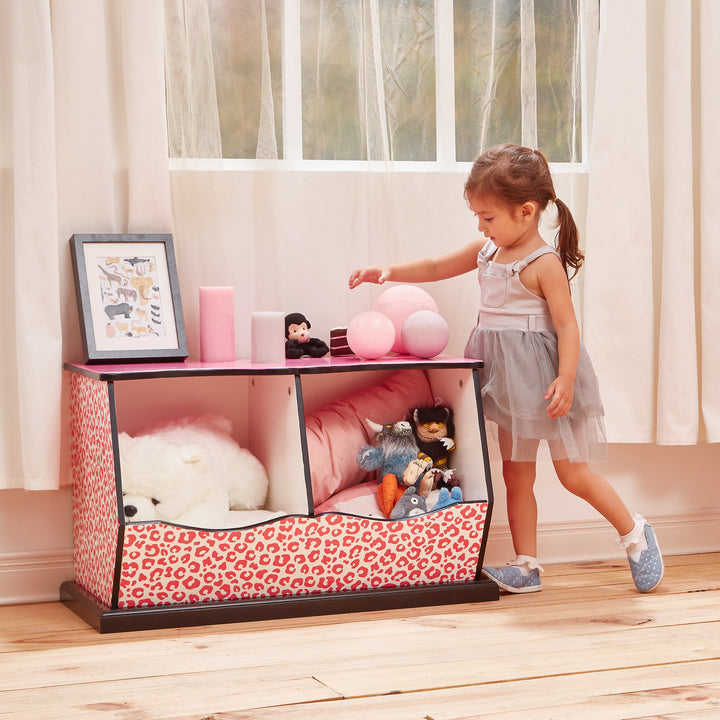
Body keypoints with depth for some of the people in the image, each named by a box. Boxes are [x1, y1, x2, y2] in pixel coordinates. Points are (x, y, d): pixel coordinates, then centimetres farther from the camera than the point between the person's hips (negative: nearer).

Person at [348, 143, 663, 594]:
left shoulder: (545, 264, -16)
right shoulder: (487, 252, 6)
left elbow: (567, 323, -19)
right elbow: (435, 268, 15)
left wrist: (565, 379, -29)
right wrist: (386, 272, 3)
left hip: (544, 377, -8)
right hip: (509, 379, 8)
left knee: (572, 473, 1)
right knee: (516, 476, 8)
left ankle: (635, 532, 22)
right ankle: (527, 568, 15)